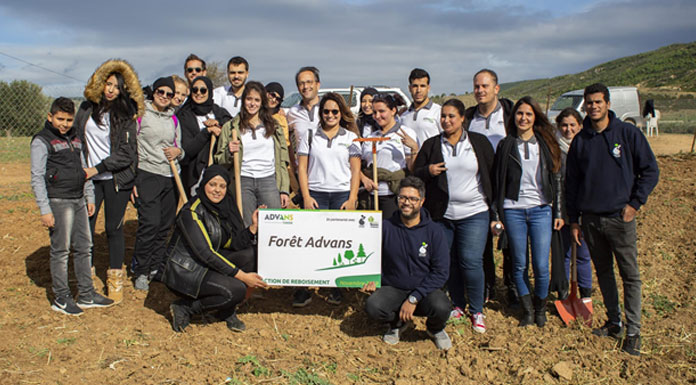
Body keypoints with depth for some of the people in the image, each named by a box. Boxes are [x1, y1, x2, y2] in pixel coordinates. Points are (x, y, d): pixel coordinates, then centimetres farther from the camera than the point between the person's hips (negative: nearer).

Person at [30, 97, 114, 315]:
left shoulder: (75, 138, 15)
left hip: (78, 201, 7)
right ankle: (61, 299, 9)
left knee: (84, 248, 10)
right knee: (60, 250, -2)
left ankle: (86, 295, 19)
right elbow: (37, 177, -10)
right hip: (58, 202, -7)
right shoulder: (42, 141, -6)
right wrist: (44, 209, -15)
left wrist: (89, 197, 18)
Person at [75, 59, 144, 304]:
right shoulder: (87, 108, 8)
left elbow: (126, 153, -9)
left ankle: (115, 280, 15)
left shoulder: (126, 114, -3)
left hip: (117, 178, -3)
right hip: (90, 178, 3)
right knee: (85, 227, -1)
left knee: (113, 228, 3)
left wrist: (97, 169, -14)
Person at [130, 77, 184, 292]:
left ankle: (155, 268, 19)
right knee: (150, 224, -12)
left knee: (165, 226, 5)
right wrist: (131, 179, -8)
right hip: (147, 175, -5)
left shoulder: (174, 119, 15)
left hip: (171, 177, 5)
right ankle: (140, 272, 1)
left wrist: (178, 151, -3)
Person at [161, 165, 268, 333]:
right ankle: (184, 308, -5)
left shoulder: (226, 206, 2)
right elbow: (206, 253, -24)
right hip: (185, 271, -8)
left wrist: (253, 226, -17)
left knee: (249, 255, -11)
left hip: (208, 264, 8)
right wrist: (242, 276, -25)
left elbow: (236, 244, 0)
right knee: (236, 290, -25)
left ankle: (227, 311, 0)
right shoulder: (192, 212, -21)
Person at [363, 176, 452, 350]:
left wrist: (413, 298, -18)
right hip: (392, 289, 1)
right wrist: (372, 279, -9)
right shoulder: (385, 227, -3)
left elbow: (441, 272, -9)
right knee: (372, 307, -30)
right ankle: (398, 323, 9)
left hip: (424, 290, -1)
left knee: (441, 307, -33)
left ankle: (435, 329, 8)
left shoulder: (433, 231, -6)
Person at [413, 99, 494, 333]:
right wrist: (428, 171, -13)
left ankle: (477, 311, 10)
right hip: (442, 215, 2)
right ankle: (457, 305, 26)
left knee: (471, 262, -6)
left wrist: (493, 207, 4)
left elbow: (492, 172, 9)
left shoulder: (479, 142, 5)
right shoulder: (431, 145, 8)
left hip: (474, 213, -2)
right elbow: (415, 173, 9)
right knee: (449, 261, 8)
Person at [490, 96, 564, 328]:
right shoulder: (506, 146, 5)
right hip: (513, 211, 0)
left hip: (541, 210, 0)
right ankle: (527, 309, 22)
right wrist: (496, 215, 2)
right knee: (519, 265, 5)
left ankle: (541, 308, 20)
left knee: (541, 266, -2)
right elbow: (498, 181, 5)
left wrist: (558, 213, 5)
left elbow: (557, 179, 9)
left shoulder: (546, 145, 7)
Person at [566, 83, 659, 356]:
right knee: (603, 272, 12)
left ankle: (633, 331, 7)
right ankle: (614, 323, 24)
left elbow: (650, 170, 1)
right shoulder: (580, 141, 7)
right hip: (590, 218, 4)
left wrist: (635, 203, -8)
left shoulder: (628, 133, -2)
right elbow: (571, 182, 11)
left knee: (630, 275, -1)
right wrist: (573, 219, 8)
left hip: (620, 217, -3)